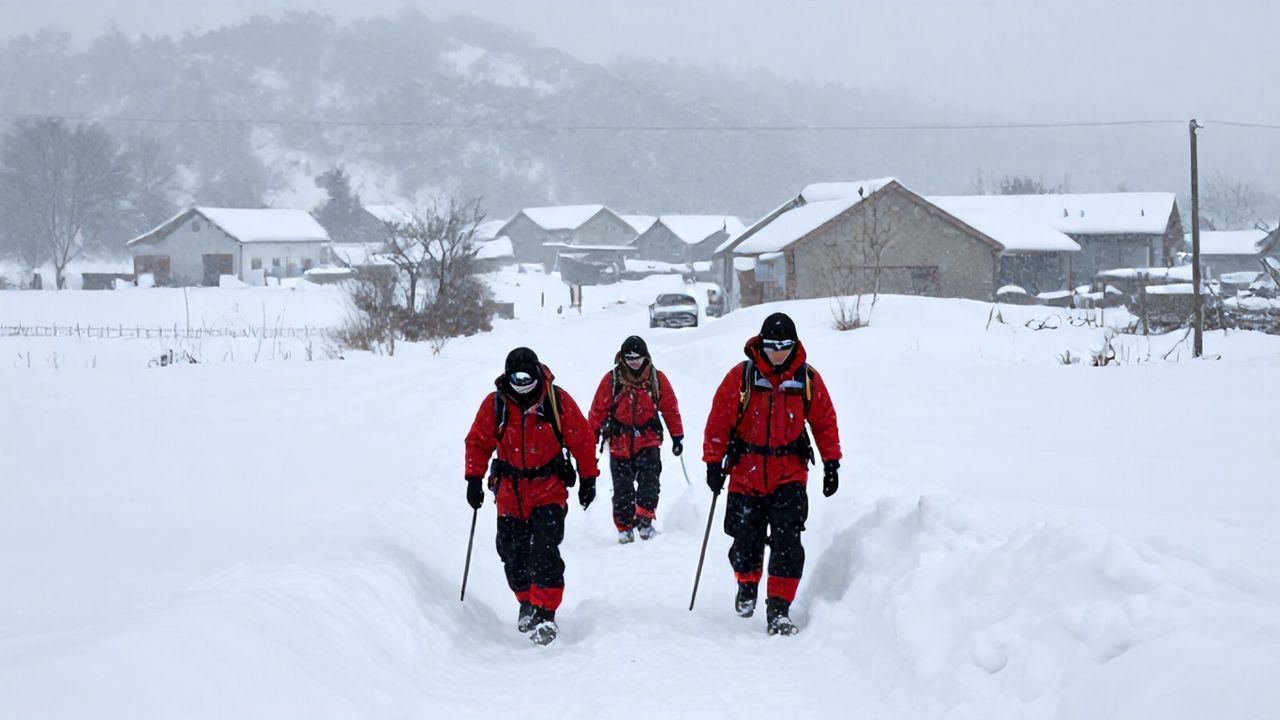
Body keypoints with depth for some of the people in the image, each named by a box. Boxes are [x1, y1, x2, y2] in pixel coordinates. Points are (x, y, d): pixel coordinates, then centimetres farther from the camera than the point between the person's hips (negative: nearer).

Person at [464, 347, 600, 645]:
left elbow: (581, 439, 1)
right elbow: (478, 442, 7)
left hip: (549, 488, -3)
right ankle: (527, 603, 27)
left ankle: (545, 612, -14)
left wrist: (588, 478, 4)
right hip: (510, 489, 3)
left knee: (544, 549, -17)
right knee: (513, 553, 4)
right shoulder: (495, 404, -3)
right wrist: (474, 478, 0)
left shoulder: (558, 402, -7)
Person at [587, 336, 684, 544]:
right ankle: (624, 527, 14)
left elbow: (670, 408, 8)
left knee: (649, 481, -19)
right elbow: (598, 410, 3)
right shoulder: (612, 379, -2)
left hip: (648, 441, 0)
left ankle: (644, 521, -15)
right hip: (620, 443, 0)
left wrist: (677, 437, 9)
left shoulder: (657, 378, 1)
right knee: (622, 489, 4)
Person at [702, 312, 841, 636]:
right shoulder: (741, 377, -6)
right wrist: (713, 462, -6)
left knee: (786, 541, -11)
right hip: (746, 472, 0)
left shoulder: (808, 379, 0)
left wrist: (831, 463, 5)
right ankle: (747, 586, 37)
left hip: (789, 475, 0)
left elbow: (824, 421, 8)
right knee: (746, 539, 7)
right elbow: (719, 420, -3)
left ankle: (779, 610, -7)